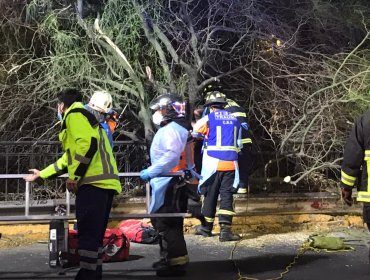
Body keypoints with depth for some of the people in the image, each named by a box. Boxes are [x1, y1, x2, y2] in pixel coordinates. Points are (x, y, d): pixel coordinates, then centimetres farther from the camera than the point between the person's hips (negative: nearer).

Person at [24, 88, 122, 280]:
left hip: (93, 182, -10)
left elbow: (88, 143, -17)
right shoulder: (83, 118, 32)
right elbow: (69, 157, 40)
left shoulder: (74, 114, 2)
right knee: (94, 234, 12)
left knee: (88, 233, -10)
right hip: (102, 182, 10)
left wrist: (74, 176, -16)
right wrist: (42, 174, 49)